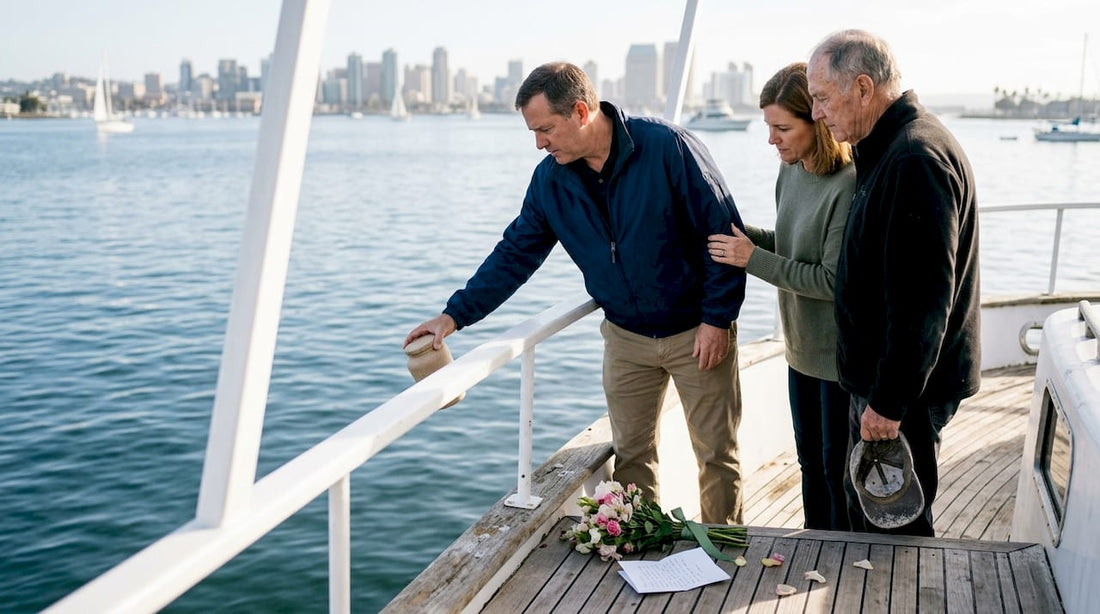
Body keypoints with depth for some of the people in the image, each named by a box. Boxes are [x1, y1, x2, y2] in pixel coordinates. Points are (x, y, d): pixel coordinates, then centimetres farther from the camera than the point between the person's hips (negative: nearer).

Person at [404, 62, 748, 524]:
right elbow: (515, 253, 5)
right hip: (625, 336, 4)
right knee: (630, 454, 9)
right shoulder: (550, 179, -3)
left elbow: (725, 232, -14)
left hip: (696, 331, -4)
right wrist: (455, 314, -1)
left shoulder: (667, 147, -18)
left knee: (716, 453, 5)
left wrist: (717, 318, -14)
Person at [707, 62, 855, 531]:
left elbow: (834, 280, -24)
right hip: (802, 344, 9)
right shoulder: (791, 169, 3)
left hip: (841, 352, -8)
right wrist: (742, 234, -4)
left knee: (839, 468, 7)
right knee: (810, 459, 21)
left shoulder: (849, 184, -24)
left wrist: (753, 259, -20)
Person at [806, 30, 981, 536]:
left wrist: (889, 401, -22)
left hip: (904, 390, -10)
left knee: (892, 529, 3)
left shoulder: (915, 160, -24)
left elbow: (922, 301, -26)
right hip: (881, 379, 10)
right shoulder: (888, 149, 11)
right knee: (868, 517, 22)